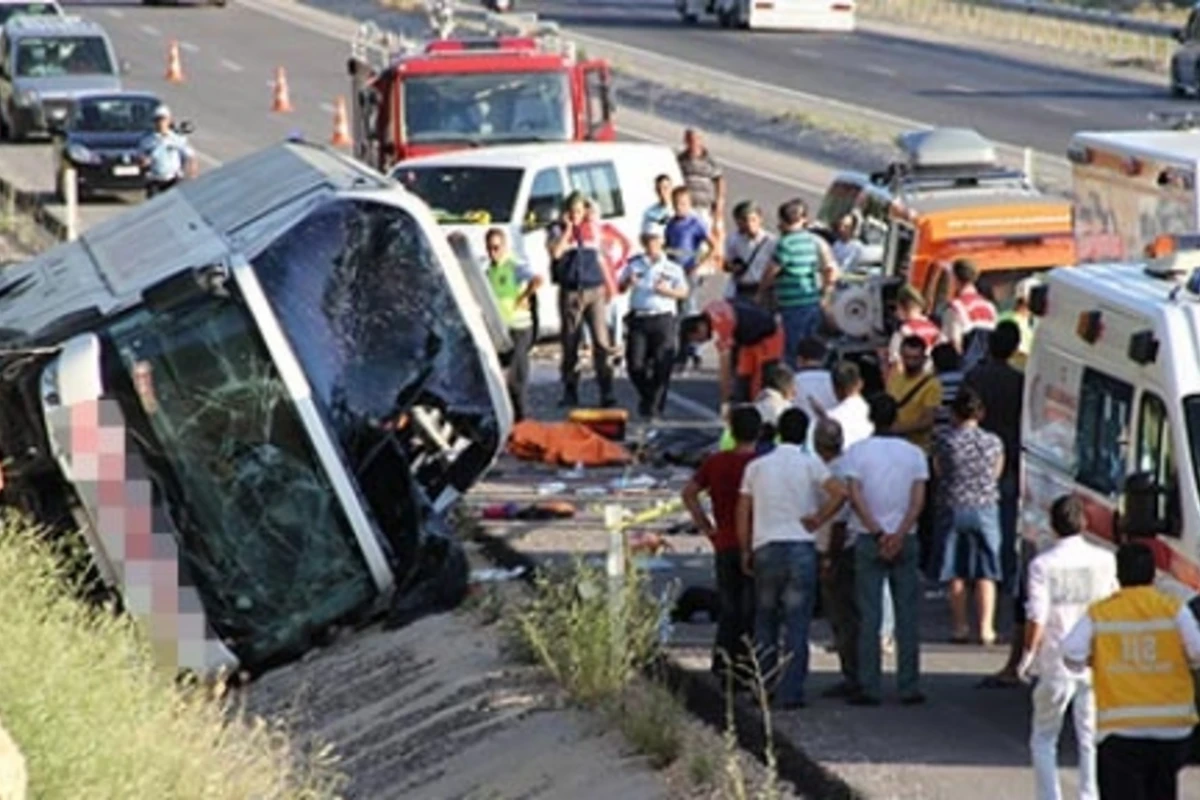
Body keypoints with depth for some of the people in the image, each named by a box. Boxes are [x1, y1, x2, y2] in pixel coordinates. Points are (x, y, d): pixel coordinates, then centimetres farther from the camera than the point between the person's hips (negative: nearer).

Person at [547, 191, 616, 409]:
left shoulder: (592, 228, 13)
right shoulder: (557, 230, 3)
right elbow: (555, 252, -17)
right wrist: (568, 228, -12)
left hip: (594, 291, 1)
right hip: (570, 292, -1)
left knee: (601, 341, -9)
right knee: (570, 344, 4)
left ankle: (607, 392, -11)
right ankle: (570, 392, 13)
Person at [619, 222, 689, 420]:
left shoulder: (672, 266, 8)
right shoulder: (634, 264, 13)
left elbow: (683, 291, 4)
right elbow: (620, 287, 14)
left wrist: (667, 291, -15)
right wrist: (628, 282, -8)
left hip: (662, 319, -2)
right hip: (638, 318, 2)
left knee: (662, 365, -5)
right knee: (635, 364, -4)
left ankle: (654, 404, 5)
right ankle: (646, 395, 21)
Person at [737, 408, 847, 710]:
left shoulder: (757, 466, 8)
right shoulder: (810, 463, -2)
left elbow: (742, 512, 7)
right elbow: (839, 493, -15)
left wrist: (746, 550, 14)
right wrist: (817, 520, -3)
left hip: (765, 548, 3)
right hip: (801, 548, -3)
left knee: (765, 623, 15)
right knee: (796, 624, 0)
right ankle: (790, 693, -3)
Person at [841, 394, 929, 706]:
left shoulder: (857, 452, -3)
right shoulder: (914, 453, 3)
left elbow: (855, 497, -11)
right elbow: (918, 501, -6)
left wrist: (879, 533, -11)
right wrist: (898, 535, -12)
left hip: (868, 540, -1)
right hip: (905, 540, 1)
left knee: (869, 616, 0)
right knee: (907, 615, 5)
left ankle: (869, 688, -2)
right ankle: (909, 687, 4)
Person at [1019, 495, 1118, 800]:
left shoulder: (1044, 564, -10)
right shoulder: (1104, 560, 0)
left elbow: (1036, 617, -14)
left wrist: (1028, 655, -1)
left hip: (1056, 664, -2)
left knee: (1043, 739, 11)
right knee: (1091, 739, 10)